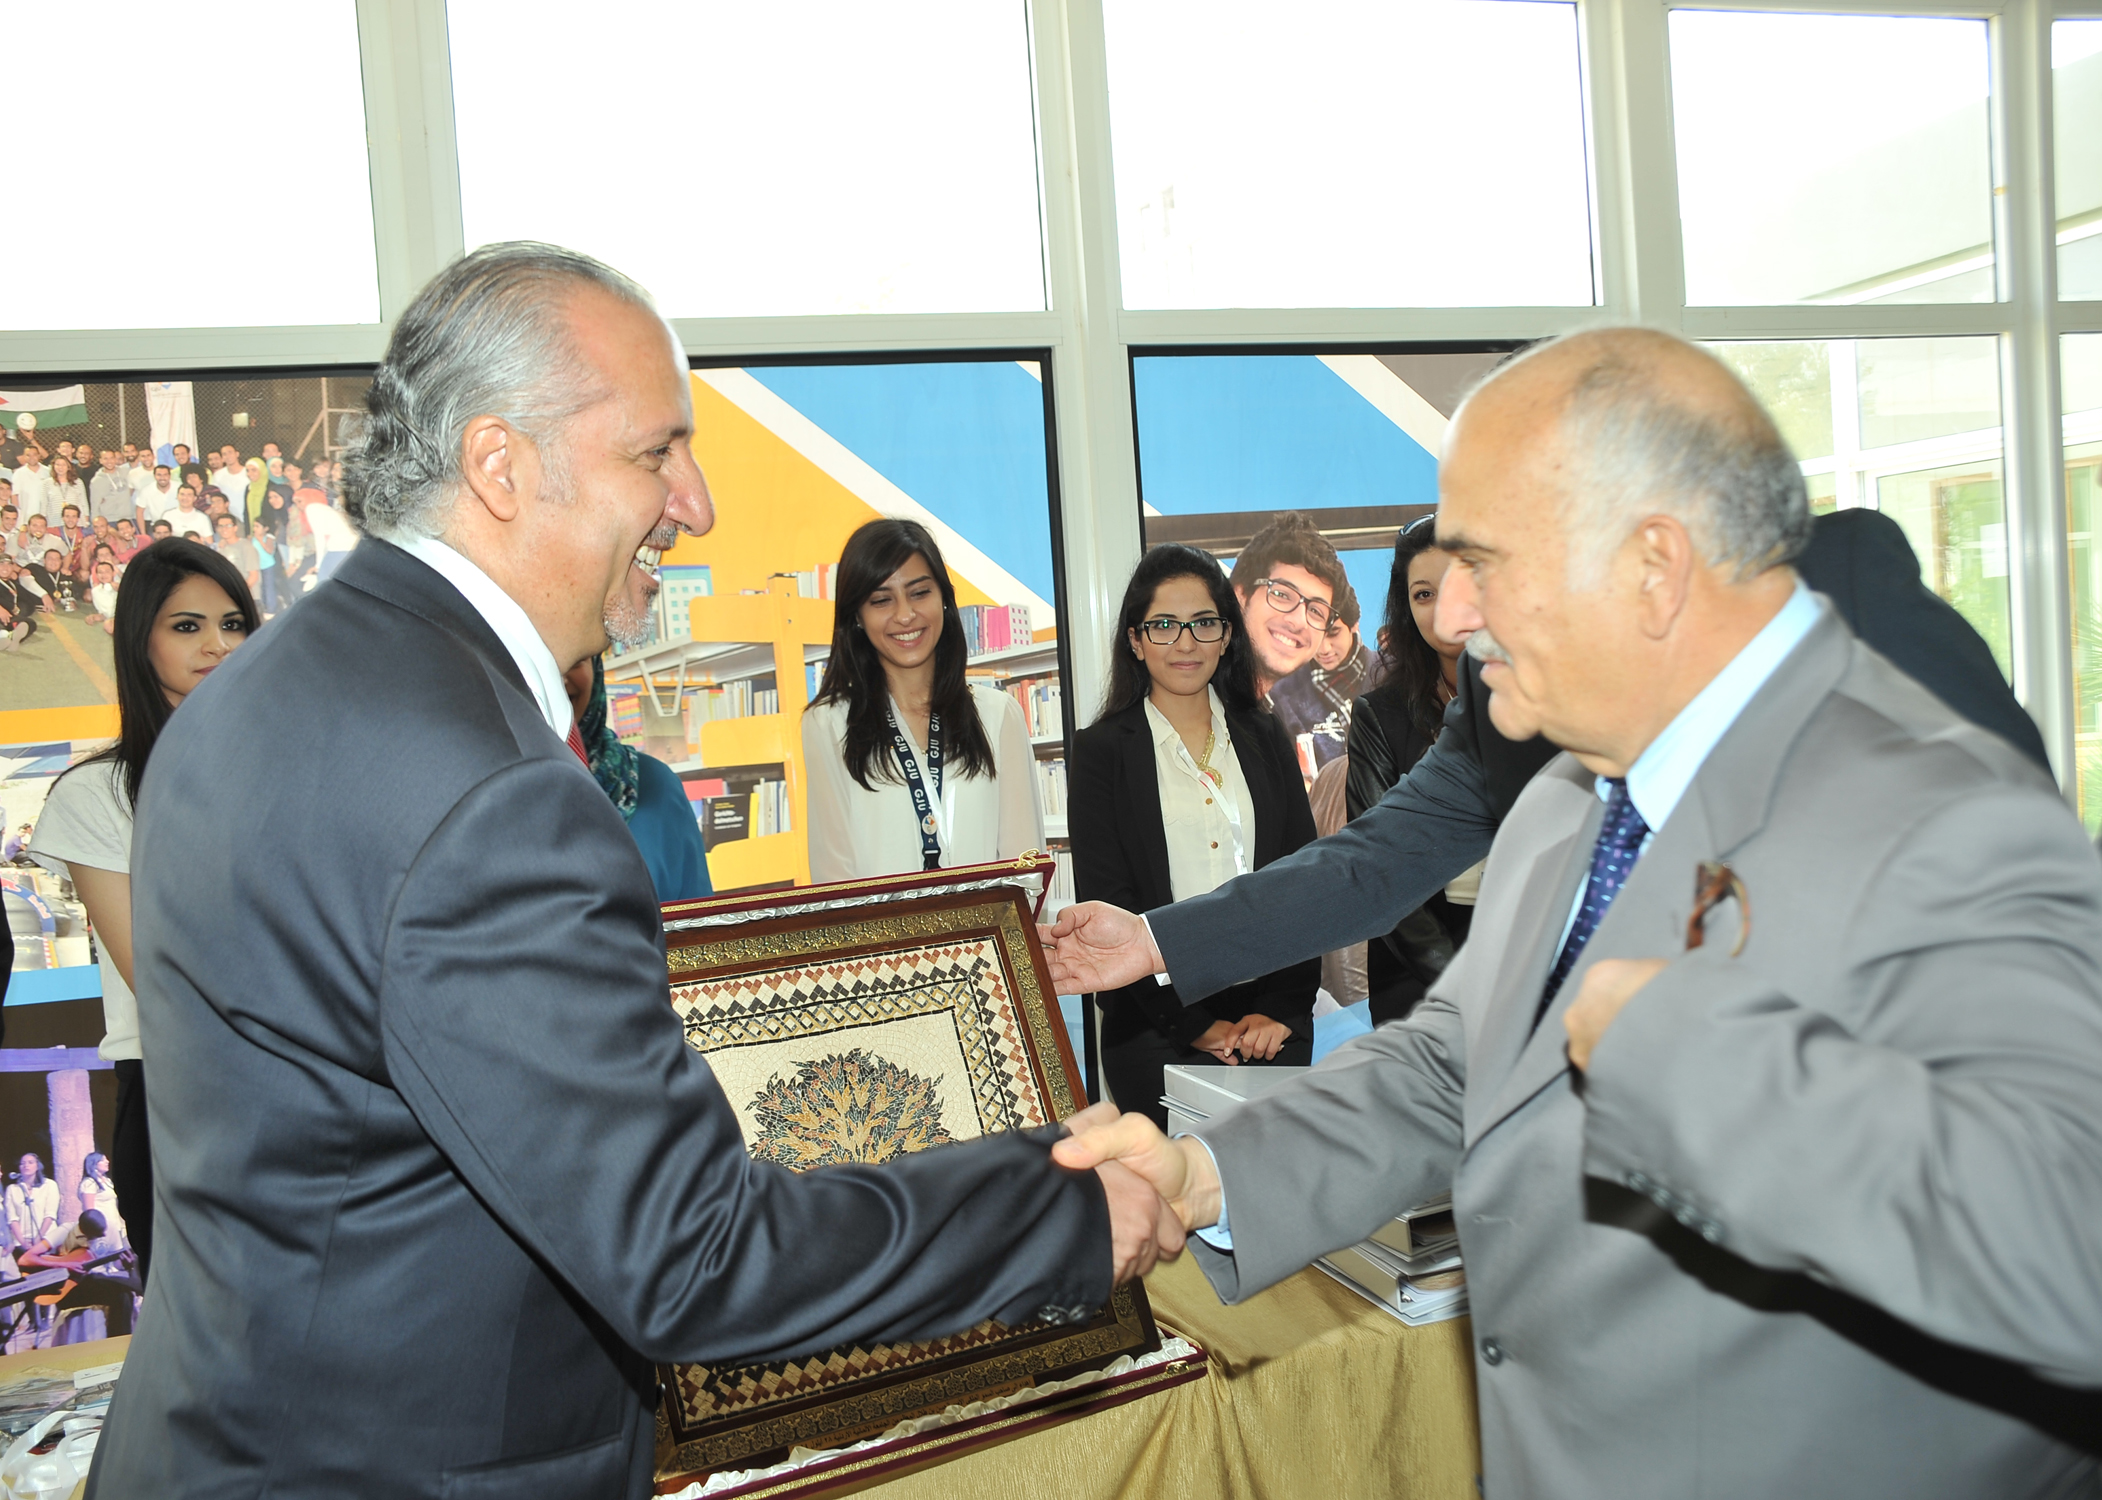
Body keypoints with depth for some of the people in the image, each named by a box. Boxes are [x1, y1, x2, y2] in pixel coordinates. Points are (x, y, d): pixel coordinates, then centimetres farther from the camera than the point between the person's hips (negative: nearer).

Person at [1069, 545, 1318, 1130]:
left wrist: (1283, 1009, -5)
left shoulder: (1266, 740, 11)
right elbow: (1108, 903, -5)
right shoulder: (1102, 751, 0)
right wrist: (1195, 1024, -10)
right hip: (1157, 1028, -3)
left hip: (1272, 1020, 3)